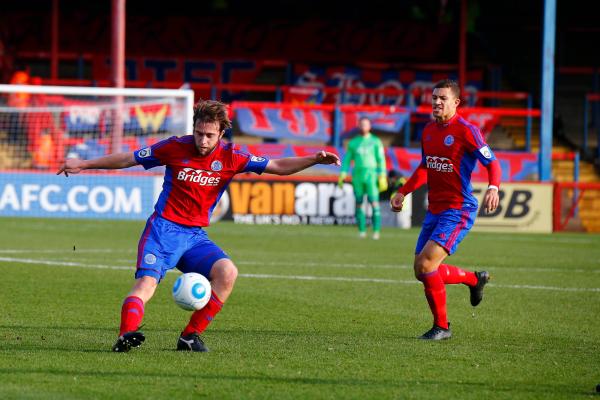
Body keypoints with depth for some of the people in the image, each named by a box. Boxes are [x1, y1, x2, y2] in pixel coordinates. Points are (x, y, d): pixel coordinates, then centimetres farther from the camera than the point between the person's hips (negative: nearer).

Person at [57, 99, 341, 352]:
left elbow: (278, 167, 1)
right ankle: (127, 335, -47)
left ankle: (191, 336, -11)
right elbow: (127, 159, 7)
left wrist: (313, 160, -13)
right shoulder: (175, 148, -3)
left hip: (196, 236, 3)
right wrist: (83, 165, 10)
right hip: (164, 228, -3)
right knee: (147, 281, -27)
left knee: (227, 272, -20)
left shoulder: (230, 158, 1)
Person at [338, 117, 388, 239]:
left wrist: (382, 177, -8)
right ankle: (362, 231, 7)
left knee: (374, 202, -12)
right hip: (357, 175, 3)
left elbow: (381, 160, 1)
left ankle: (376, 230, -13)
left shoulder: (375, 142, 5)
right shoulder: (353, 142, 12)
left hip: (371, 175, -3)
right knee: (359, 203, 2)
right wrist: (343, 174, 1)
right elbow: (347, 160, 12)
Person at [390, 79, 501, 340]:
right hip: (434, 210, 8)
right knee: (422, 272, 8)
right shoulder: (429, 130, 10)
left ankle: (441, 326, -3)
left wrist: (493, 188, -29)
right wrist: (402, 192, 19)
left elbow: (492, 162, -11)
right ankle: (475, 280, 34)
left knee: (426, 264, -19)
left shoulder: (466, 131, -13)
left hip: (458, 210, -8)